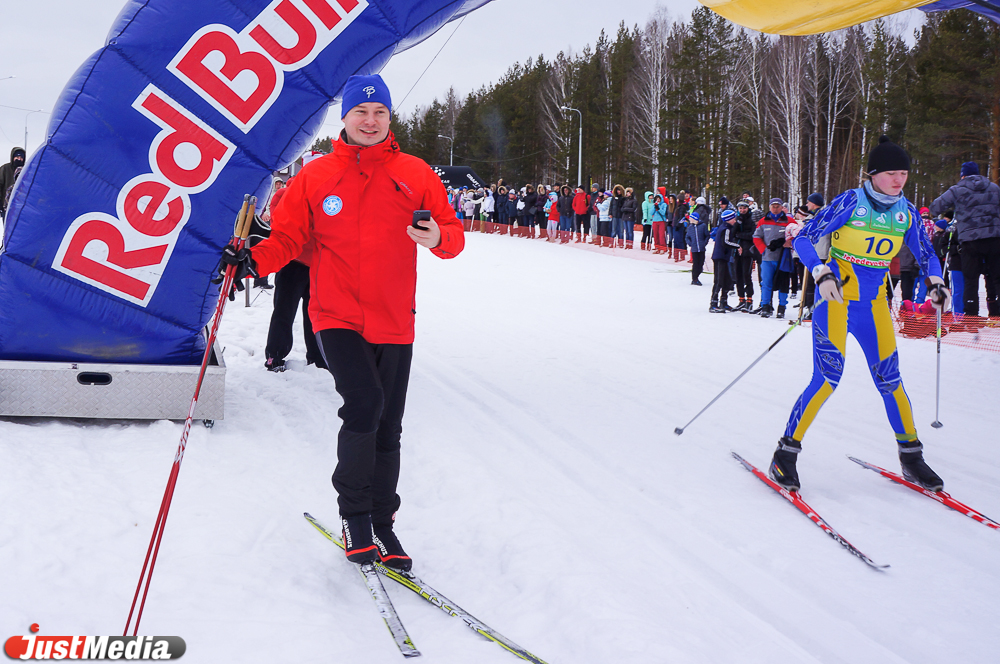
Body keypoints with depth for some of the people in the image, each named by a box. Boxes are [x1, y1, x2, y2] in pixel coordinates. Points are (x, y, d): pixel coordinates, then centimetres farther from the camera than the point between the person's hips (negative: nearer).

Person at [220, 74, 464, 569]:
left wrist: (439, 238, -19)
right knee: (364, 404, -21)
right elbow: (289, 236, 6)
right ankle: (353, 510, -3)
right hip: (337, 317, -2)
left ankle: (381, 522, 25)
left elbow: (452, 232, 4)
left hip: (393, 323, 2)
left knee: (387, 428, 9)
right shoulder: (315, 176, 4)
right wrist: (255, 260, -13)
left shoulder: (415, 174, 5)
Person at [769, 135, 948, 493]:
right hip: (836, 297, -5)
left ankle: (911, 455, 19)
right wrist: (822, 275, -28)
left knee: (889, 378, 4)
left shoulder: (906, 211, 4)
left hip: (874, 303, 5)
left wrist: (935, 283, -3)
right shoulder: (851, 202, -11)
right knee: (828, 377, -14)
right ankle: (786, 452, -3)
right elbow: (804, 239, -13)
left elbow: (926, 253, 16)